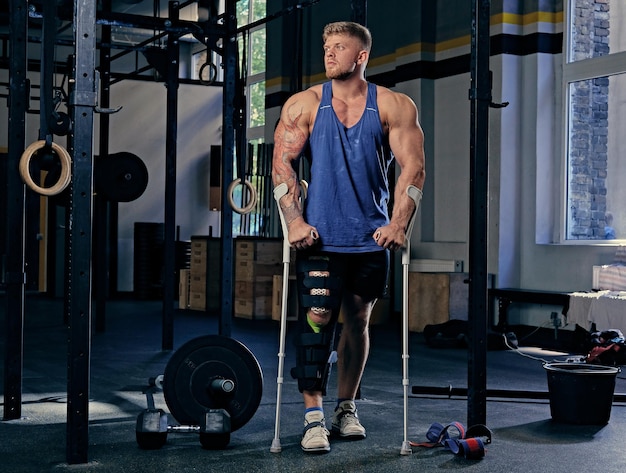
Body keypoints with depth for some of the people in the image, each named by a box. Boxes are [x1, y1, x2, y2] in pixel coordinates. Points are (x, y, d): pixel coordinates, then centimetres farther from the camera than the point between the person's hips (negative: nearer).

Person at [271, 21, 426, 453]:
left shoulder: (394, 106, 1)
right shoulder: (304, 105, 3)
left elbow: (413, 167, -3)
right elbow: (282, 163, 1)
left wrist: (398, 224, -13)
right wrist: (294, 221, -10)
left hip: (372, 238, 1)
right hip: (320, 236, -1)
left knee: (358, 321, 11)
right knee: (317, 319, -10)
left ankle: (346, 408, 26)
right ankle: (313, 417, -6)